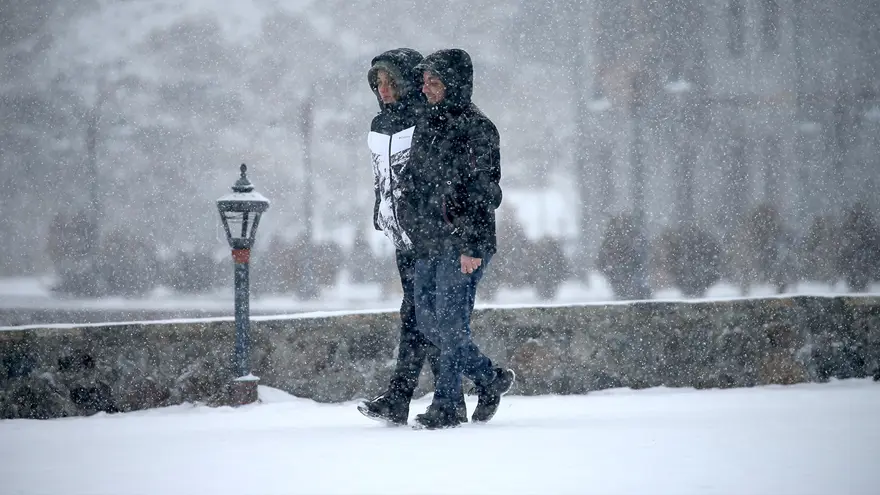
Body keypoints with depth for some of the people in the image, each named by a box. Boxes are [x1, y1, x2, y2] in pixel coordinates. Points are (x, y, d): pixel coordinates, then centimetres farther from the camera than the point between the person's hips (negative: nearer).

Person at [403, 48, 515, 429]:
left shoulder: (477, 128, -10)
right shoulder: (428, 124, 14)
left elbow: (484, 191, -15)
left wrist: (472, 245, -20)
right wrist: (412, 226, 18)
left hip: (462, 245, -8)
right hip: (428, 243, 8)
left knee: (450, 324, -7)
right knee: (427, 321, 8)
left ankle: (445, 406, 3)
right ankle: (490, 378, 21)